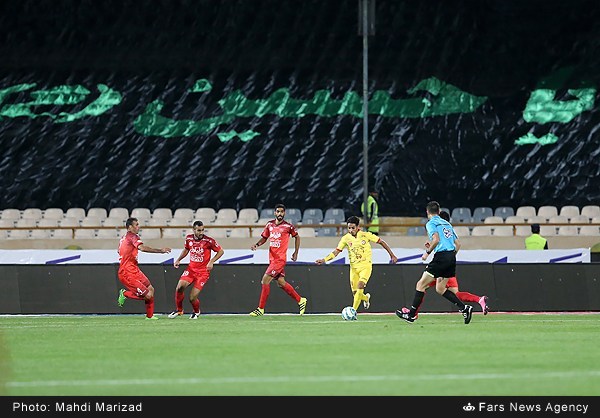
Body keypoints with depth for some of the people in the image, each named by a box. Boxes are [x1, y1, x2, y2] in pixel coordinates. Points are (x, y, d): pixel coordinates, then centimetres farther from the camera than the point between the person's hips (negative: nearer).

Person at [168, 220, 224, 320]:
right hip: (191, 269, 4)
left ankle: (196, 311, 25)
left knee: (192, 298, -10)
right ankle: (179, 310, 4)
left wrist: (211, 262, -13)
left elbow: (221, 251, -2)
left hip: (203, 271, -4)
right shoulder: (189, 238, 1)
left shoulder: (208, 241, -13)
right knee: (180, 287, -20)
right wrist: (178, 260, 9)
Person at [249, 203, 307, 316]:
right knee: (281, 282, 12)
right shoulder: (269, 224, 7)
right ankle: (300, 300, 28)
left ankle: (261, 309, -6)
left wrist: (296, 252, 9)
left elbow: (297, 237, 9)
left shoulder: (288, 226, -7)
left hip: (280, 259, -7)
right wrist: (257, 244, -2)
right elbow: (264, 237, 18)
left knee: (265, 280, -12)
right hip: (272, 259, 7)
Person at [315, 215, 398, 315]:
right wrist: (324, 259, -20)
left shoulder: (366, 235, -8)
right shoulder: (346, 238, -3)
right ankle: (366, 298, 37)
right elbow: (336, 251, -5)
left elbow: (381, 242, 1)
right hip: (354, 267, 3)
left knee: (360, 286, -23)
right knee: (355, 293, 0)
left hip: (366, 266, -3)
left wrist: (392, 255, 2)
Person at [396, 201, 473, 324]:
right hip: (452, 257, 8)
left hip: (441, 257, -8)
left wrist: (427, 252, -7)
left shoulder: (431, 223, -3)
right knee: (440, 288, 17)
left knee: (421, 285, 0)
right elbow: (457, 243, 19)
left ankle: (412, 315, -1)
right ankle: (464, 308, 6)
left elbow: (436, 240, -18)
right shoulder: (447, 223, 20)